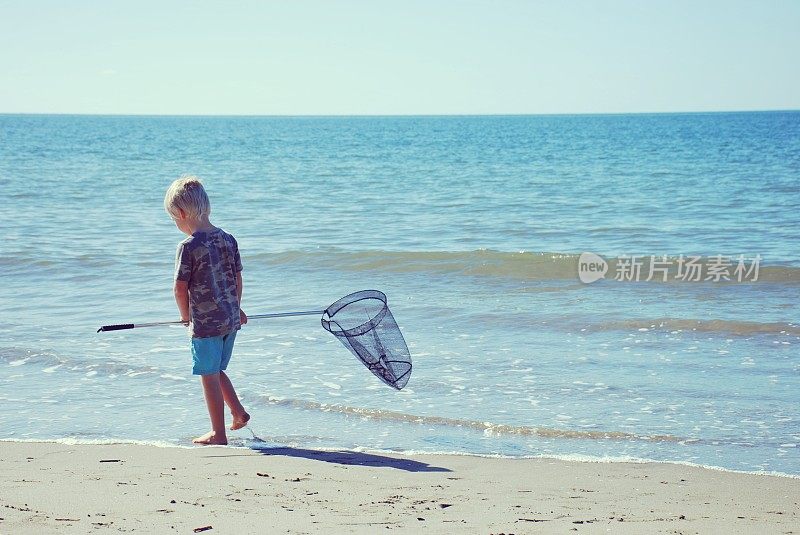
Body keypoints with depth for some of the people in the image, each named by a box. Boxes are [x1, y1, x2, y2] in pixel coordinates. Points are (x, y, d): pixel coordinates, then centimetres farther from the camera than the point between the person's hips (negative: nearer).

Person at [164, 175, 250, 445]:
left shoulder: (188, 246, -15)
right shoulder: (228, 239, 4)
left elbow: (180, 288, -12)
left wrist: (186, 317, 4)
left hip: (205, 322, -7)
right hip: (231, 319, 7)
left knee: (209, 376, 4)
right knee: (217, 371, 24)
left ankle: (218, 433, 10)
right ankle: (239, 413, 21)